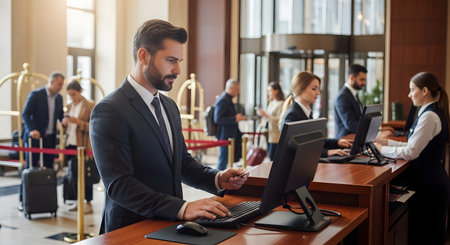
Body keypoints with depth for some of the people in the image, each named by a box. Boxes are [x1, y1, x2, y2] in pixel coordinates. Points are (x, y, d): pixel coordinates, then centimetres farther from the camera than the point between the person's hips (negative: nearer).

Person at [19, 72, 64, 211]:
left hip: (50, 139, 6)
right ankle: (23, 199, 8)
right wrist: (32, 130, -28)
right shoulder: (36, 95, -9)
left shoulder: (59, 98, 9)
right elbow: (25, 114, -14)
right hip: (35, 137, -5)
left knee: (48, 169, 7)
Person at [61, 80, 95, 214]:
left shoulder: (90, 106, -6)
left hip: (83, 146, -6)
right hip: (70, 144, 6)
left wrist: (78, 122, -22)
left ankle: (88, 203, 4)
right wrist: (64, 122, 0)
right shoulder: (70, 106, 14)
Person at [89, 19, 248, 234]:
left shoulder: (169, 106, 13)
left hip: (169, 226, 7)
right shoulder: (109, 111, -12)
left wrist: (218, 179, 2)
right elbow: (119, 185, -19)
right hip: (131, 231, -7)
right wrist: (182, 208, -27)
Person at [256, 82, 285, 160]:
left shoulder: (281, 104, -12)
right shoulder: (271, 103, 15)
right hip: (269, 135, 9)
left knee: (272, 158, -9)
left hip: (276, 137, -9)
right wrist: (263, 114, 8)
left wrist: (266, 115, -20)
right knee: (270, 157, 9)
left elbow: (279, 120, -19)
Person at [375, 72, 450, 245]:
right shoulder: (433, 113, 12)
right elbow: (415, 147, 15)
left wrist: (382, 149, -12)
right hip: (429, 181, 10)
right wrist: (387, 142, 12)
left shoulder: (429, 116, -20)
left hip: (429, 186, -10)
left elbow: (411, 152, -23)